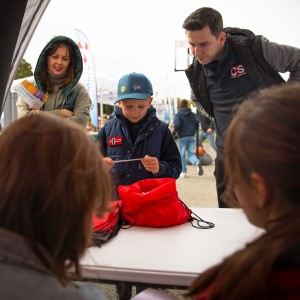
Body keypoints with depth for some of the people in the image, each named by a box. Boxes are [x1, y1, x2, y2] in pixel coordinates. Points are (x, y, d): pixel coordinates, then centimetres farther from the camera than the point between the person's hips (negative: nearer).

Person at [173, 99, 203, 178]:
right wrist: (194, 131, 10)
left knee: (182, 155, 10)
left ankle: (183, 172, 13)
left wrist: (176, 131, 3)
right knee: (191, 153, 6)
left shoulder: (178, 115, -4)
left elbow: (177, 125, -18)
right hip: (192, 137, 3)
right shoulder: (193, 114, 8)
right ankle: (197, 163, -25)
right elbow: (197, 122, -4)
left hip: (183, 137, -3)